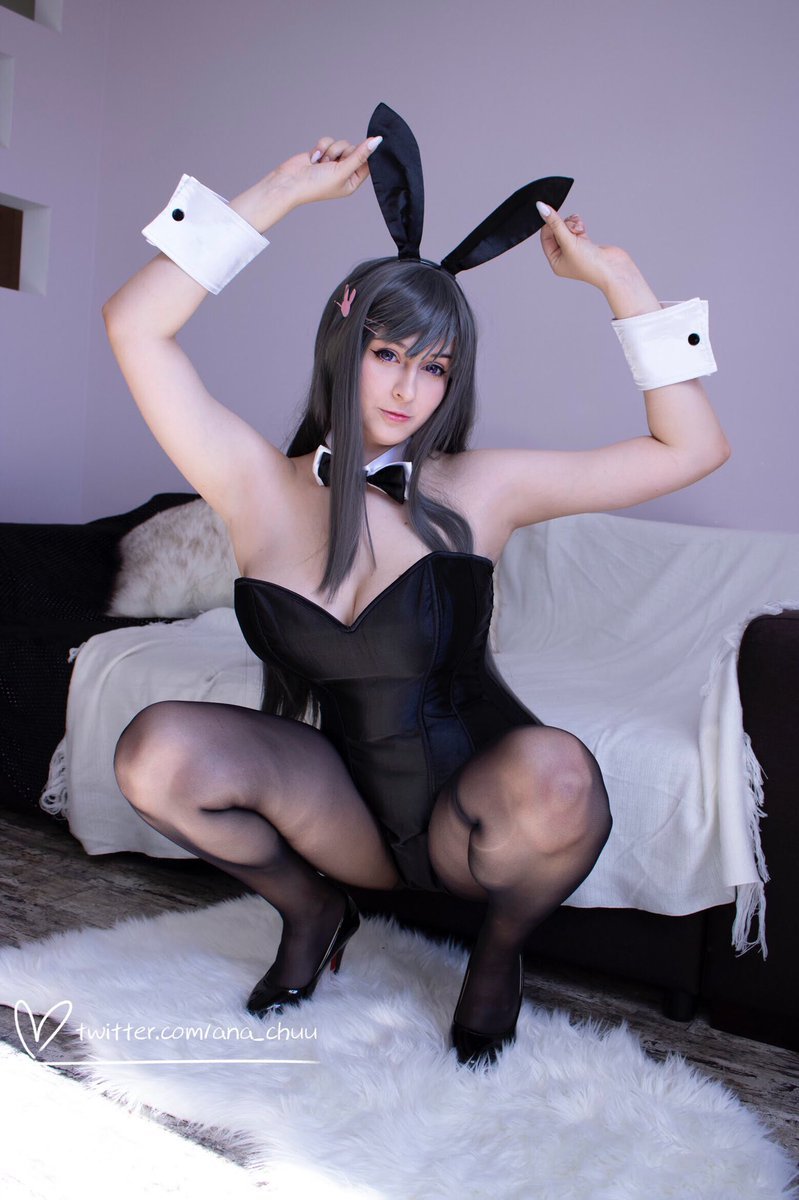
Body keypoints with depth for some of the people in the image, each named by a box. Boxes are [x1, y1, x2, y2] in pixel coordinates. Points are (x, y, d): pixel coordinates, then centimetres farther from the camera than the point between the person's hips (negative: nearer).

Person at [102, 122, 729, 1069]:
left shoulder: (478, 491, -6)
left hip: (469, 826, 0)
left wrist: (617, 279, -7)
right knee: (157, 749, -24)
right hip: (344, 814, 1)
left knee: (556, 775, -36)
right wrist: (282, 193, -9)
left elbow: (693, 447, -5)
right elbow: (134, 324, -12)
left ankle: (500, 945, 2)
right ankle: (313, 910, 7)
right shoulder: (260, 488, -5)